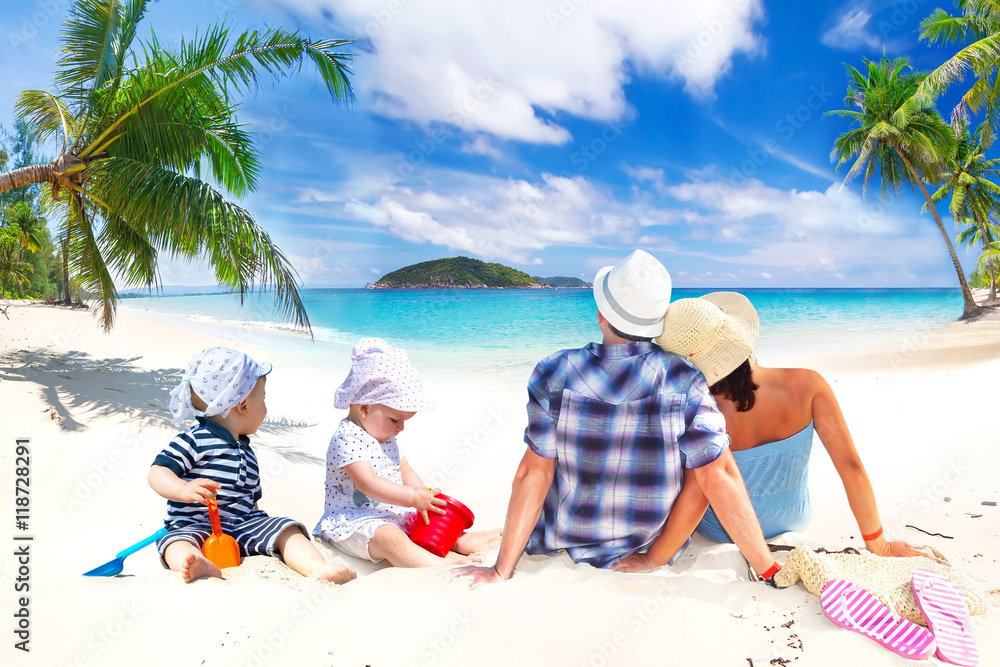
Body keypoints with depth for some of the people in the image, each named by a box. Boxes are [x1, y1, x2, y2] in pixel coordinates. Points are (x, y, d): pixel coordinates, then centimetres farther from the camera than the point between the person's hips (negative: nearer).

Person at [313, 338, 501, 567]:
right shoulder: (347, 438, -19)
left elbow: (406, 473, 14)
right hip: (354, 520, -10)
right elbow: (367, 483, -28)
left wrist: (425, 500, -4)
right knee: (390, 539, -34)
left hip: (393, 514, 10)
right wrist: (413, 498, -31)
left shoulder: (386, 437, 13)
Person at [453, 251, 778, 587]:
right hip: (657, 544, -1)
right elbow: (718, 477, -23)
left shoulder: (554, 374, -21)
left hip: (573, 535, 1)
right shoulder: (684, 381, -21)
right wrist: (769, 570, -13)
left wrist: (501, 572, -9)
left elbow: (534, 473, -18)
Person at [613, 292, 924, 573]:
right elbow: (851, 466, -21)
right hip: (794, 521, 3)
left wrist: (653, 558, -19)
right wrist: (877, 545, -8)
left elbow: (696, 500, -33)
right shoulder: (806, 384, -27)